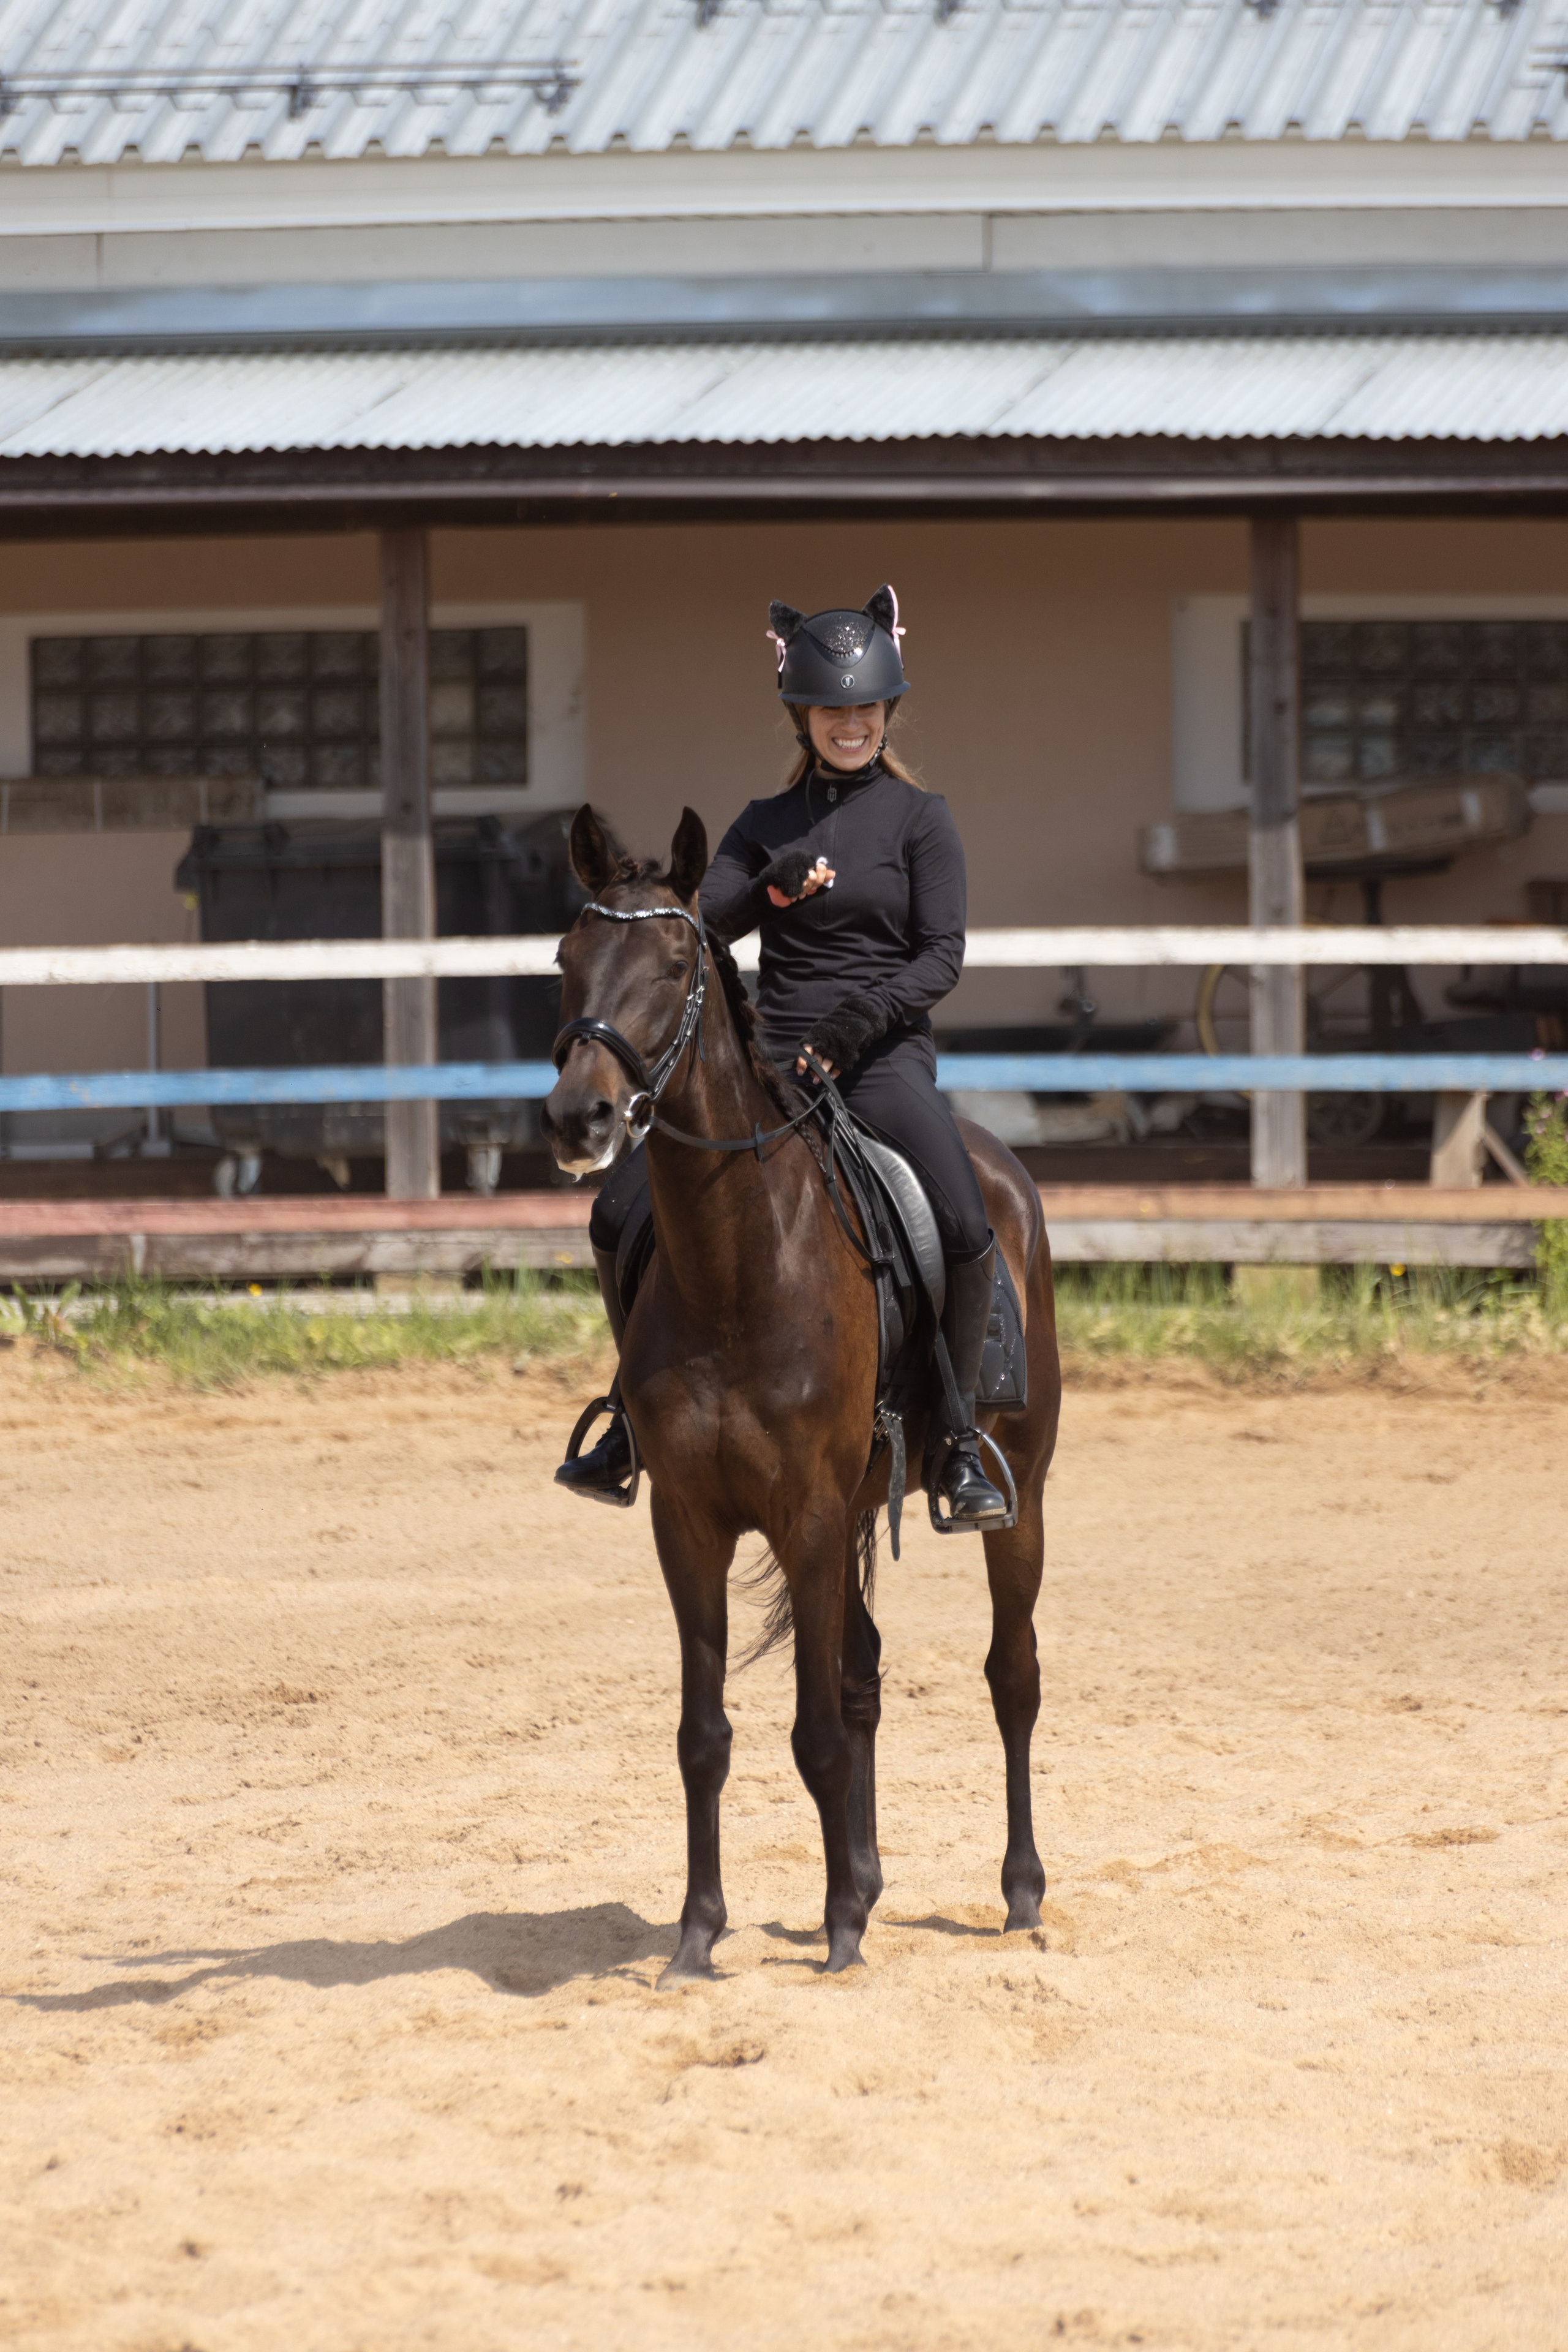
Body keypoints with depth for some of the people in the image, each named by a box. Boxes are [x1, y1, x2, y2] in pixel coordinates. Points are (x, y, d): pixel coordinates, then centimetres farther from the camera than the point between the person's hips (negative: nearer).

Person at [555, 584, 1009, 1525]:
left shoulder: (920, 817, 4)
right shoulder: (769, 822, 14)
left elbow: (943, 954, -4)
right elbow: (710, 921, 1)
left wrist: (860, 1019, -19)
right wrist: (772, 888, -20)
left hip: (885, 1057, -3)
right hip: (771, 1056, 4)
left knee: (969, 1233, -28)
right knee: (621, 1214, -9)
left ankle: (960, 1436, -11)